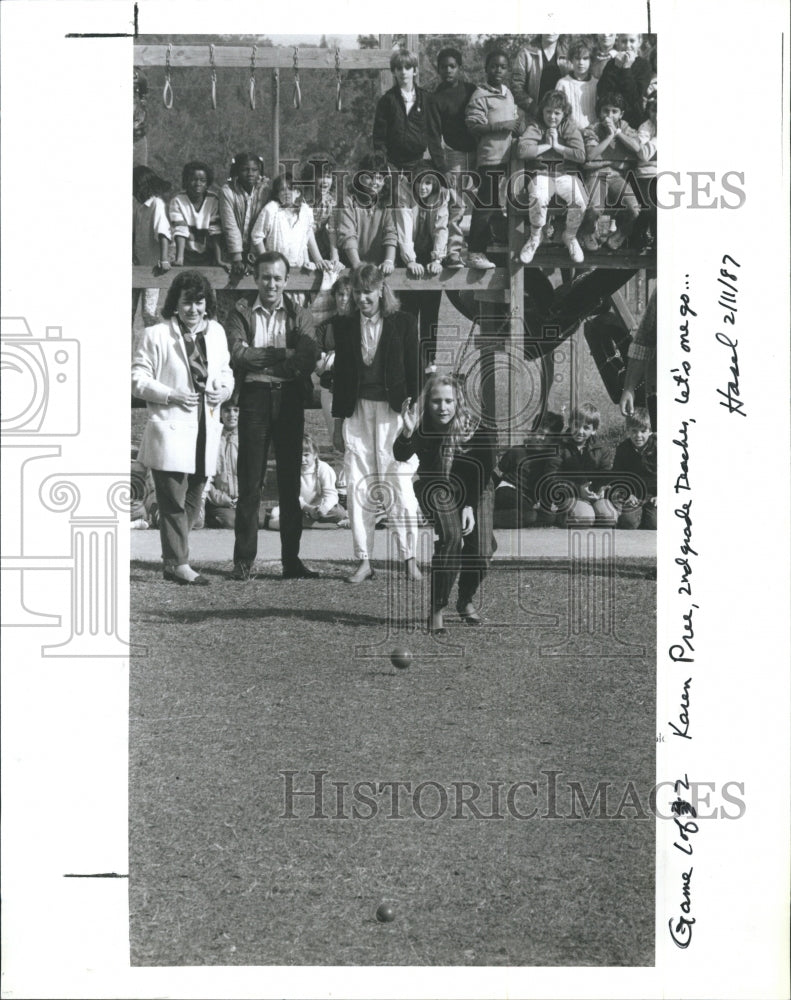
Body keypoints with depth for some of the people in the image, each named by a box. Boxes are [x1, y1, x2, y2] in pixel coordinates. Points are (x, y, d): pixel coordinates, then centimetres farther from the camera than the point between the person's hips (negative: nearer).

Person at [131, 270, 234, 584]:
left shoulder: (216, 332, 12)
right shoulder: (156, 335, -4)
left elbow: (225, 372, 22)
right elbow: (138, 379, -5)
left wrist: (223, 390, 0)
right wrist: (171, 396, -16)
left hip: (205, 431, 6)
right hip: (171, 430, -6)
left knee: (192, 499, 9)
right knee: (174, 499, -7)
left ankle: (172, 561, 20)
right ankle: (178, 563, -2)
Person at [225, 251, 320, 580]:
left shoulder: (299, 315, 11)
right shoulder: (241, 312, 8)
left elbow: (308, 358, -5)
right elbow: (238, 354, -8)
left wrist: (261, 359, -11)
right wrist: (283, 355, -9)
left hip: (289, 400, 2)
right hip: (254, 397, -2)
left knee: (290, 482, 4)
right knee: (250, 482, -2)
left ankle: (291, 560, 8)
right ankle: (243, 561, 1)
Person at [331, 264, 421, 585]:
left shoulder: (403, 323, 4)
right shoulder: (344, 326, 11)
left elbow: (413, 371, 3)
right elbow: (340, 374, 12)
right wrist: (338, 422, 9)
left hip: (392, 411, -3)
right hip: (356, 412, 3)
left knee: (401, 484, -5)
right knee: (358, 487, 1)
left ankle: (410, 559, 2)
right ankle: (363, 561, 5)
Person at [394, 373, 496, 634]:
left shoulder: (474, 428, -17)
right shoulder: (422, 425, -17)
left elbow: (483, 470, -10)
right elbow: (401, 456, -33)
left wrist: (470, 506, -19)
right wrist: (407, 433, -52)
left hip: (474, 491, 1)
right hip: (436, 489, -1)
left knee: (481, 551, -17)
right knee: (451, 538, -29)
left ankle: (466, 602, 15)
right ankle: (437, 611, -20)